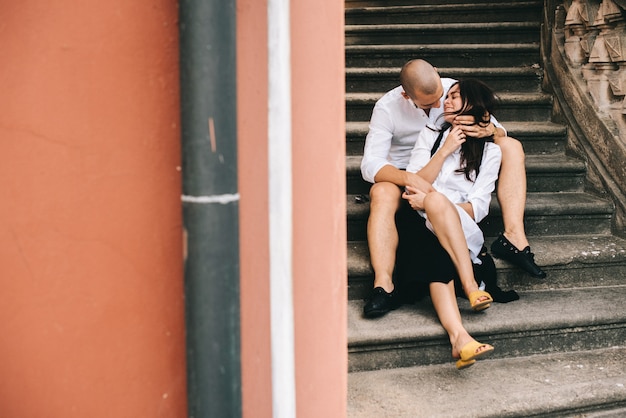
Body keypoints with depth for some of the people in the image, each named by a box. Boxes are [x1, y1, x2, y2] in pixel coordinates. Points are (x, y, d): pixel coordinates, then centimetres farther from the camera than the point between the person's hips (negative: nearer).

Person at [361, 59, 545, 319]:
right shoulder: (387, 108, -18)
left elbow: (500, 131, -6)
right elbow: (370, 164, -26)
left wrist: (488, 131, -33)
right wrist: (410, 179, -45)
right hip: (408, 177, -3)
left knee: (511, 147, -15)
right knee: (382, 194, -38)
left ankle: (513, 236, -29)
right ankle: (383, 287, -45)